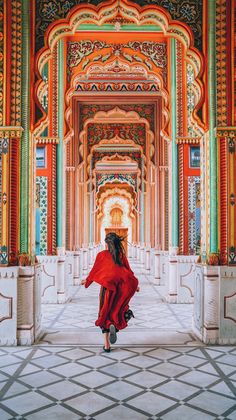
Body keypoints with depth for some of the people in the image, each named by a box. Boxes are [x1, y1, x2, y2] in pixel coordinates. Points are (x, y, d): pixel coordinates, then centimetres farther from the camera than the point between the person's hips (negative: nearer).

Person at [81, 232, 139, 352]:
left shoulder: (102, 254, 3)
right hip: (121, 287, 1)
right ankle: (114, 326, -18)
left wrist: (86, 281, 27)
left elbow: (94, 270, 9)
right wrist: (135, 285, 23)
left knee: (105, 314, 9)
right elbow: (128, 270, 11)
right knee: (117, 311, 16)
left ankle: (107, 345, 6)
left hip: (107, 286, -1)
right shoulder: (121, 255, 8)